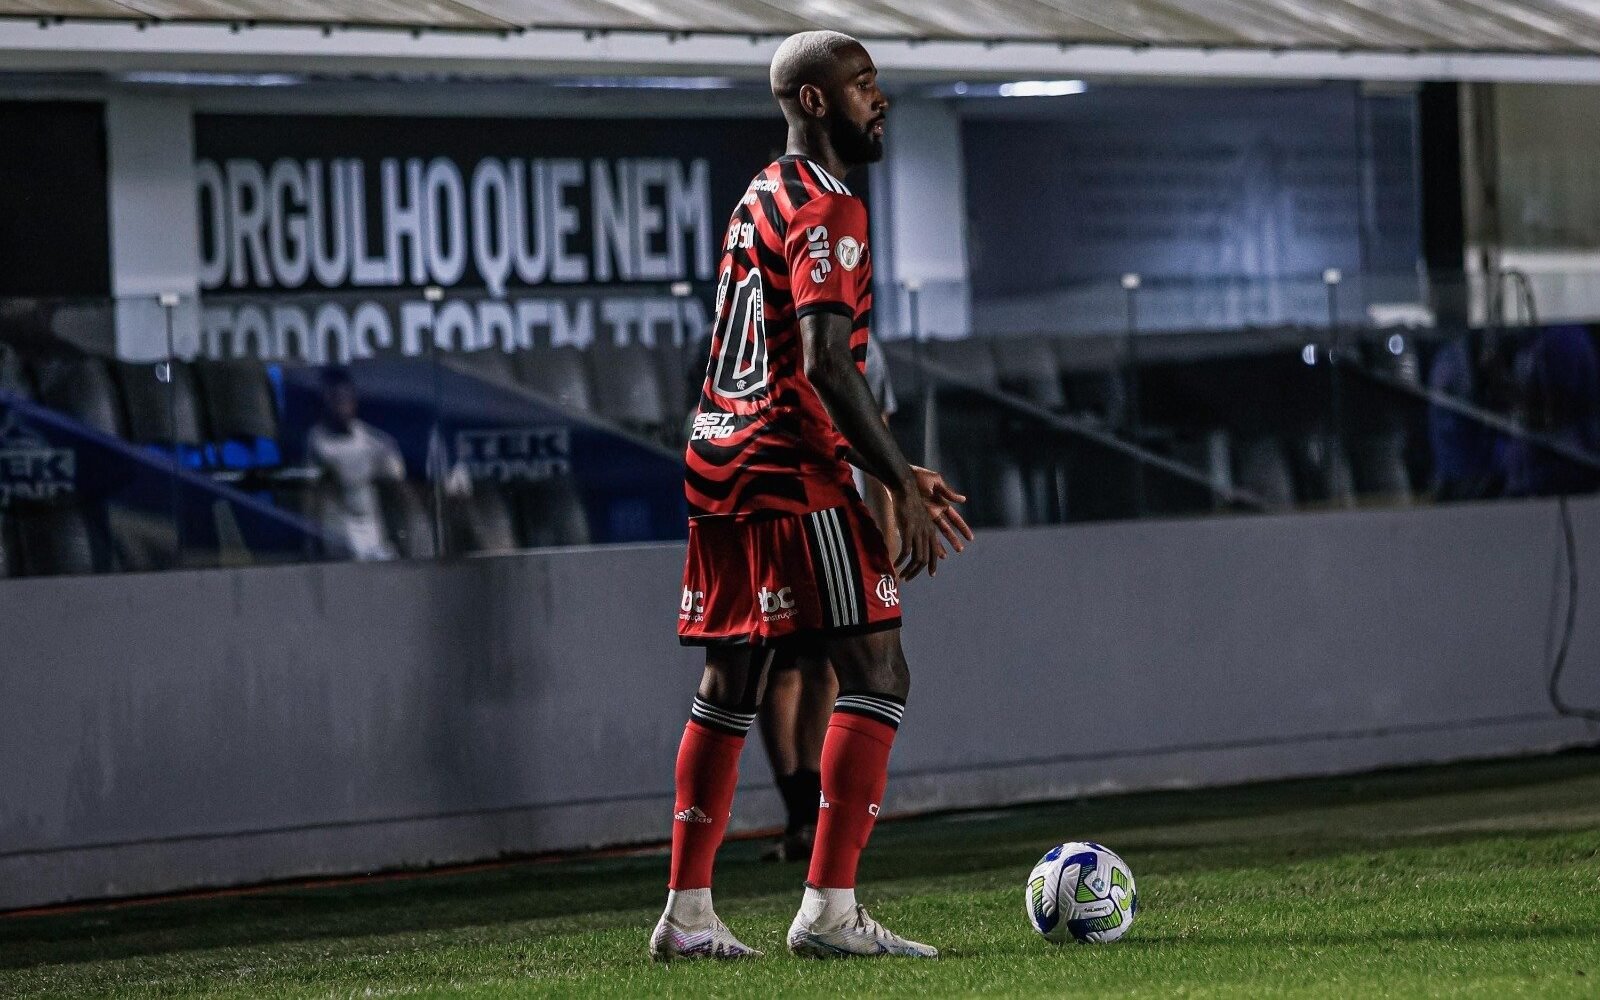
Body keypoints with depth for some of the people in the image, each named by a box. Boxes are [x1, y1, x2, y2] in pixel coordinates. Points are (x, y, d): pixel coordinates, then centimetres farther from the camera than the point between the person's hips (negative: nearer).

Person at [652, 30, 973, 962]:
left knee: (729, 686, 11)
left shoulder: (762, 200, 21)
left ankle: (687, 913, 10)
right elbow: (827, 366, -20)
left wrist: (899, 472, 24)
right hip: (792, 474, -10)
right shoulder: (825, 210, -10)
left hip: (722, 462, 10)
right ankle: (830, 908, -14)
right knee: (878, 672, -8)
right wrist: (904, 487, -17)